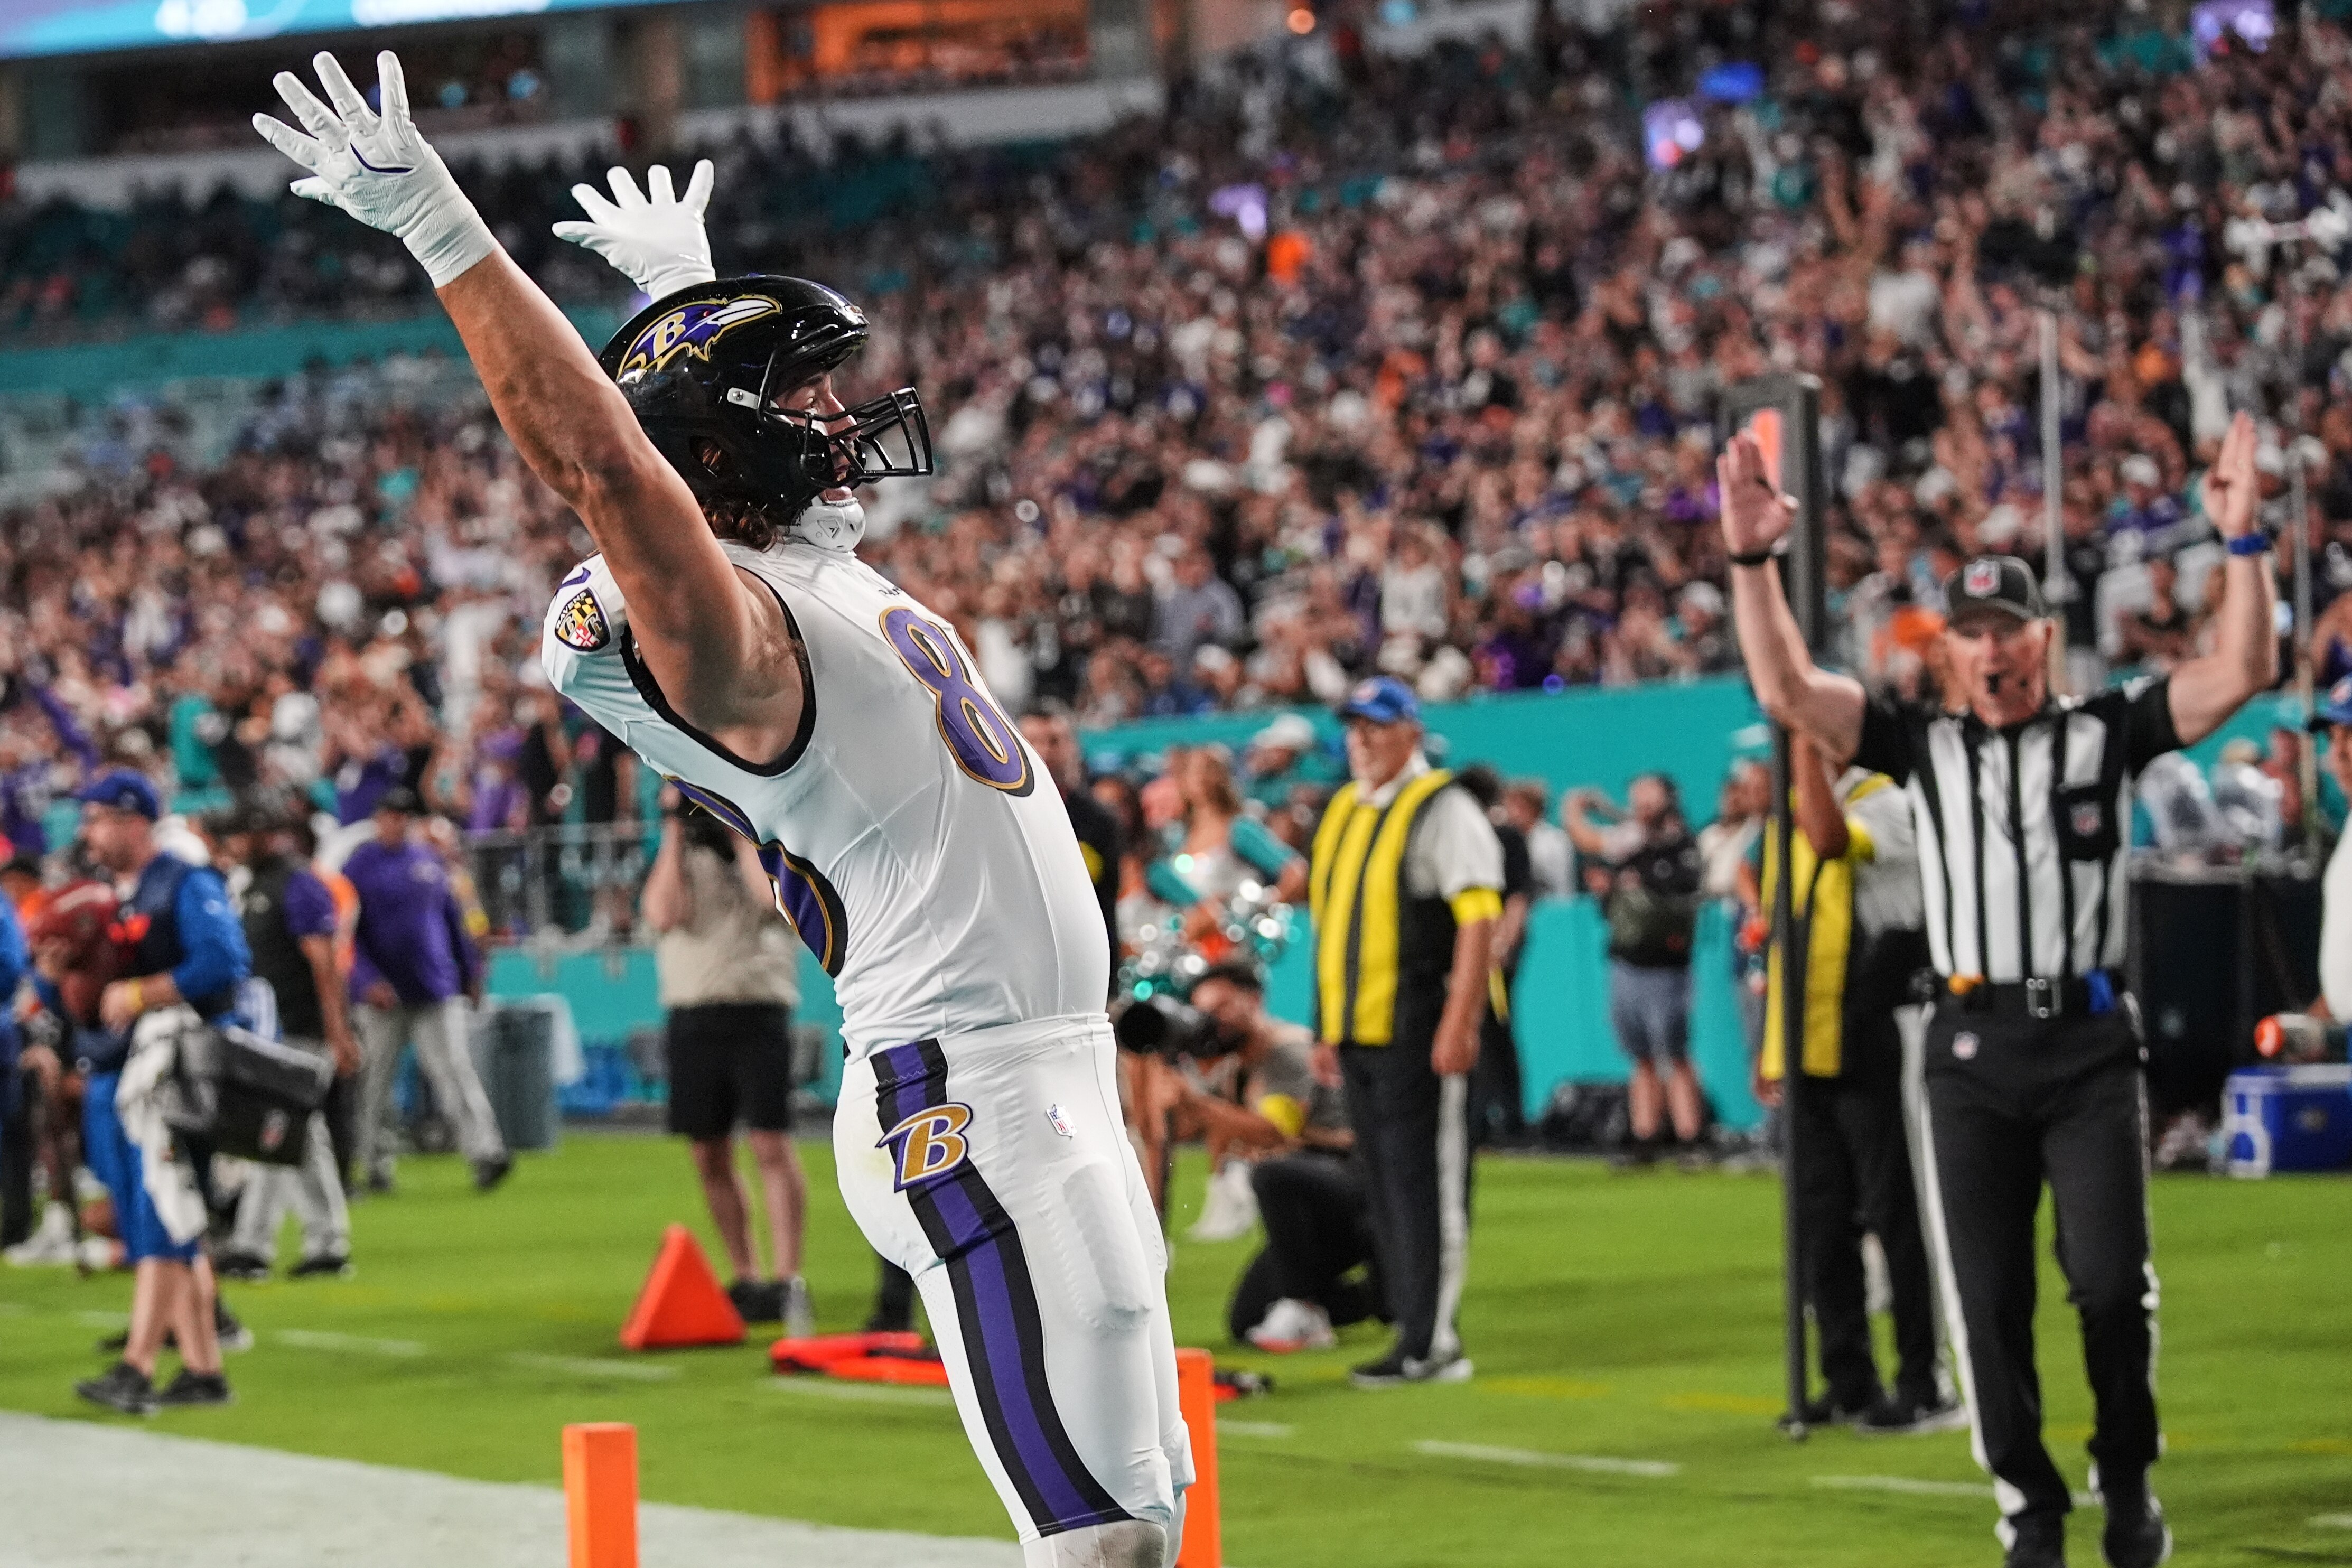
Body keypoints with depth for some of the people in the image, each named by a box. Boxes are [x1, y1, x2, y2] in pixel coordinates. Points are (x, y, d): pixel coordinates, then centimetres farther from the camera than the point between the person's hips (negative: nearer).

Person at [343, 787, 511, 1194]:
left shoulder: (428, 859, 11)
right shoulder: (360, 866, -2)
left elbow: (453, 919, 19)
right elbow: (348, 934, -7)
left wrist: (471, 973, 19)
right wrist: (367, 981, -19)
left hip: (437, 991, 2)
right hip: (385, 993, -2)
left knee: (454, 1070, -7)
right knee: (375, 1080, 4)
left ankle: (486, 1153, -17)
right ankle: (375, 1163, 14)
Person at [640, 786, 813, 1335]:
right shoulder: (672, 860, 13)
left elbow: (775, 897, -15)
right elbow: (663, 916, -6)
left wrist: (739, 832, -6)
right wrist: (676, 834, -2)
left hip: (757, 1014, -3)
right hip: (692, 1017, 3)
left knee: (771, 1146, -13)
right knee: (710, 1158, 7)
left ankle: (788, 1281, -15)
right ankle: (746, 1280, 17)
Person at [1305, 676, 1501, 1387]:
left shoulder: (1443, 810, -8)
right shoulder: (1342, 812, 17)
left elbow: (1478, 921, -15)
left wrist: (1458, 1025, -22)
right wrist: (1329, 1027, 18)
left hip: (1419, 1028, -8)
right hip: (1358, 1028, 8)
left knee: (1424, 1181, -8)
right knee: (1385, 1186, 10)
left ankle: (1433, 1342, -7)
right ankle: (1414, 1329, 15)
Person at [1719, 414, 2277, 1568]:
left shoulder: (2106, 732, 7)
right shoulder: (1922, 746, 10)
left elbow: (2242, 674, -3)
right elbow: (1788, 692, 1)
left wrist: (2242, 543, -15)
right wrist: (1753, 562, -11)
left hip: (2092, 1041, -2)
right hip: (1974, 1049, 2)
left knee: (2111, 1278, -9)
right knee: (1989, 1297, 1)